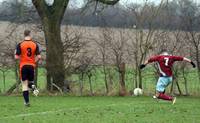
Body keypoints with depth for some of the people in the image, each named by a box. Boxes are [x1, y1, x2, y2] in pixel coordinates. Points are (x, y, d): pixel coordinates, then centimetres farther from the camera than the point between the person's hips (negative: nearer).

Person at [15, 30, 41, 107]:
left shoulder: (20, 45, -6)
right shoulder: (35, 44, 0)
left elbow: (16, 57, -9)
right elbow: (39, 57, -4)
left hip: (23, 66, -2)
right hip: (32, 66, 2)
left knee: (24, 85, 2)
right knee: (30, 82, 20)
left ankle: (27, 102, -4)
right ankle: (33, 86, -16)